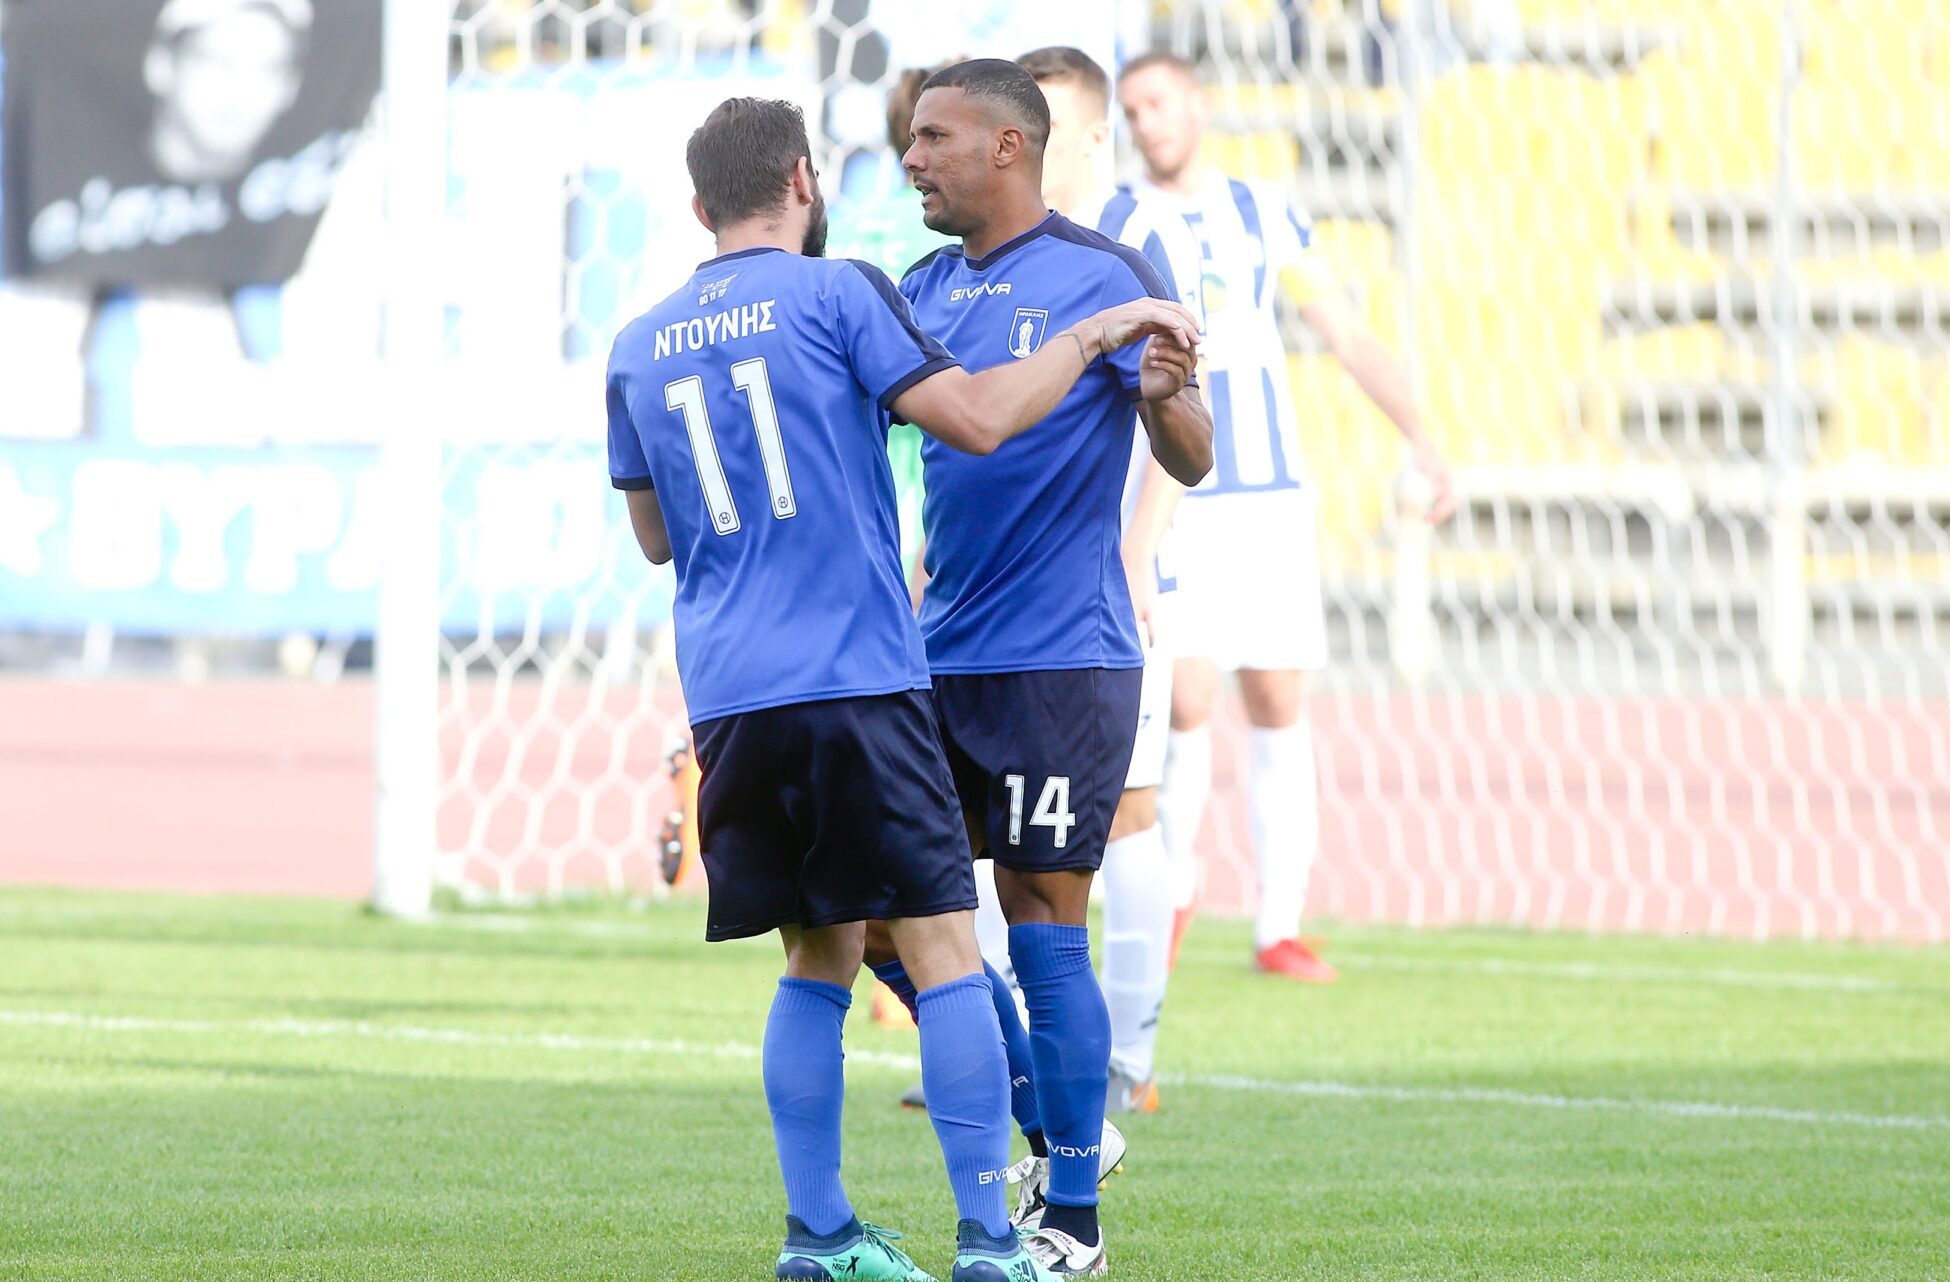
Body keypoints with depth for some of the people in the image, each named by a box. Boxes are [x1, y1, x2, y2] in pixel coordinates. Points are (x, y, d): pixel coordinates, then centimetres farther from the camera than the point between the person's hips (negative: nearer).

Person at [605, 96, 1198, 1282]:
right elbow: (977, 419, -8)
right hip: (857, 681, -5)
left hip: (728, 697, 5)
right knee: (942, 949, -4)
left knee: (818, 961, 15)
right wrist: (1095, 335, 4)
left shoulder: (639, 350, 14)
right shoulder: (836, 295, -1)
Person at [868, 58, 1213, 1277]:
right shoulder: (925, 289, 12)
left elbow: (1192, 463, -10)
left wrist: (1165, 398, -31)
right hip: (941, 660, 7)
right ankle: (1050, 1126, 22)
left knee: (1044, 931, -5)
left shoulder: (1102, 279, -8)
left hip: (1059, 662, -7)